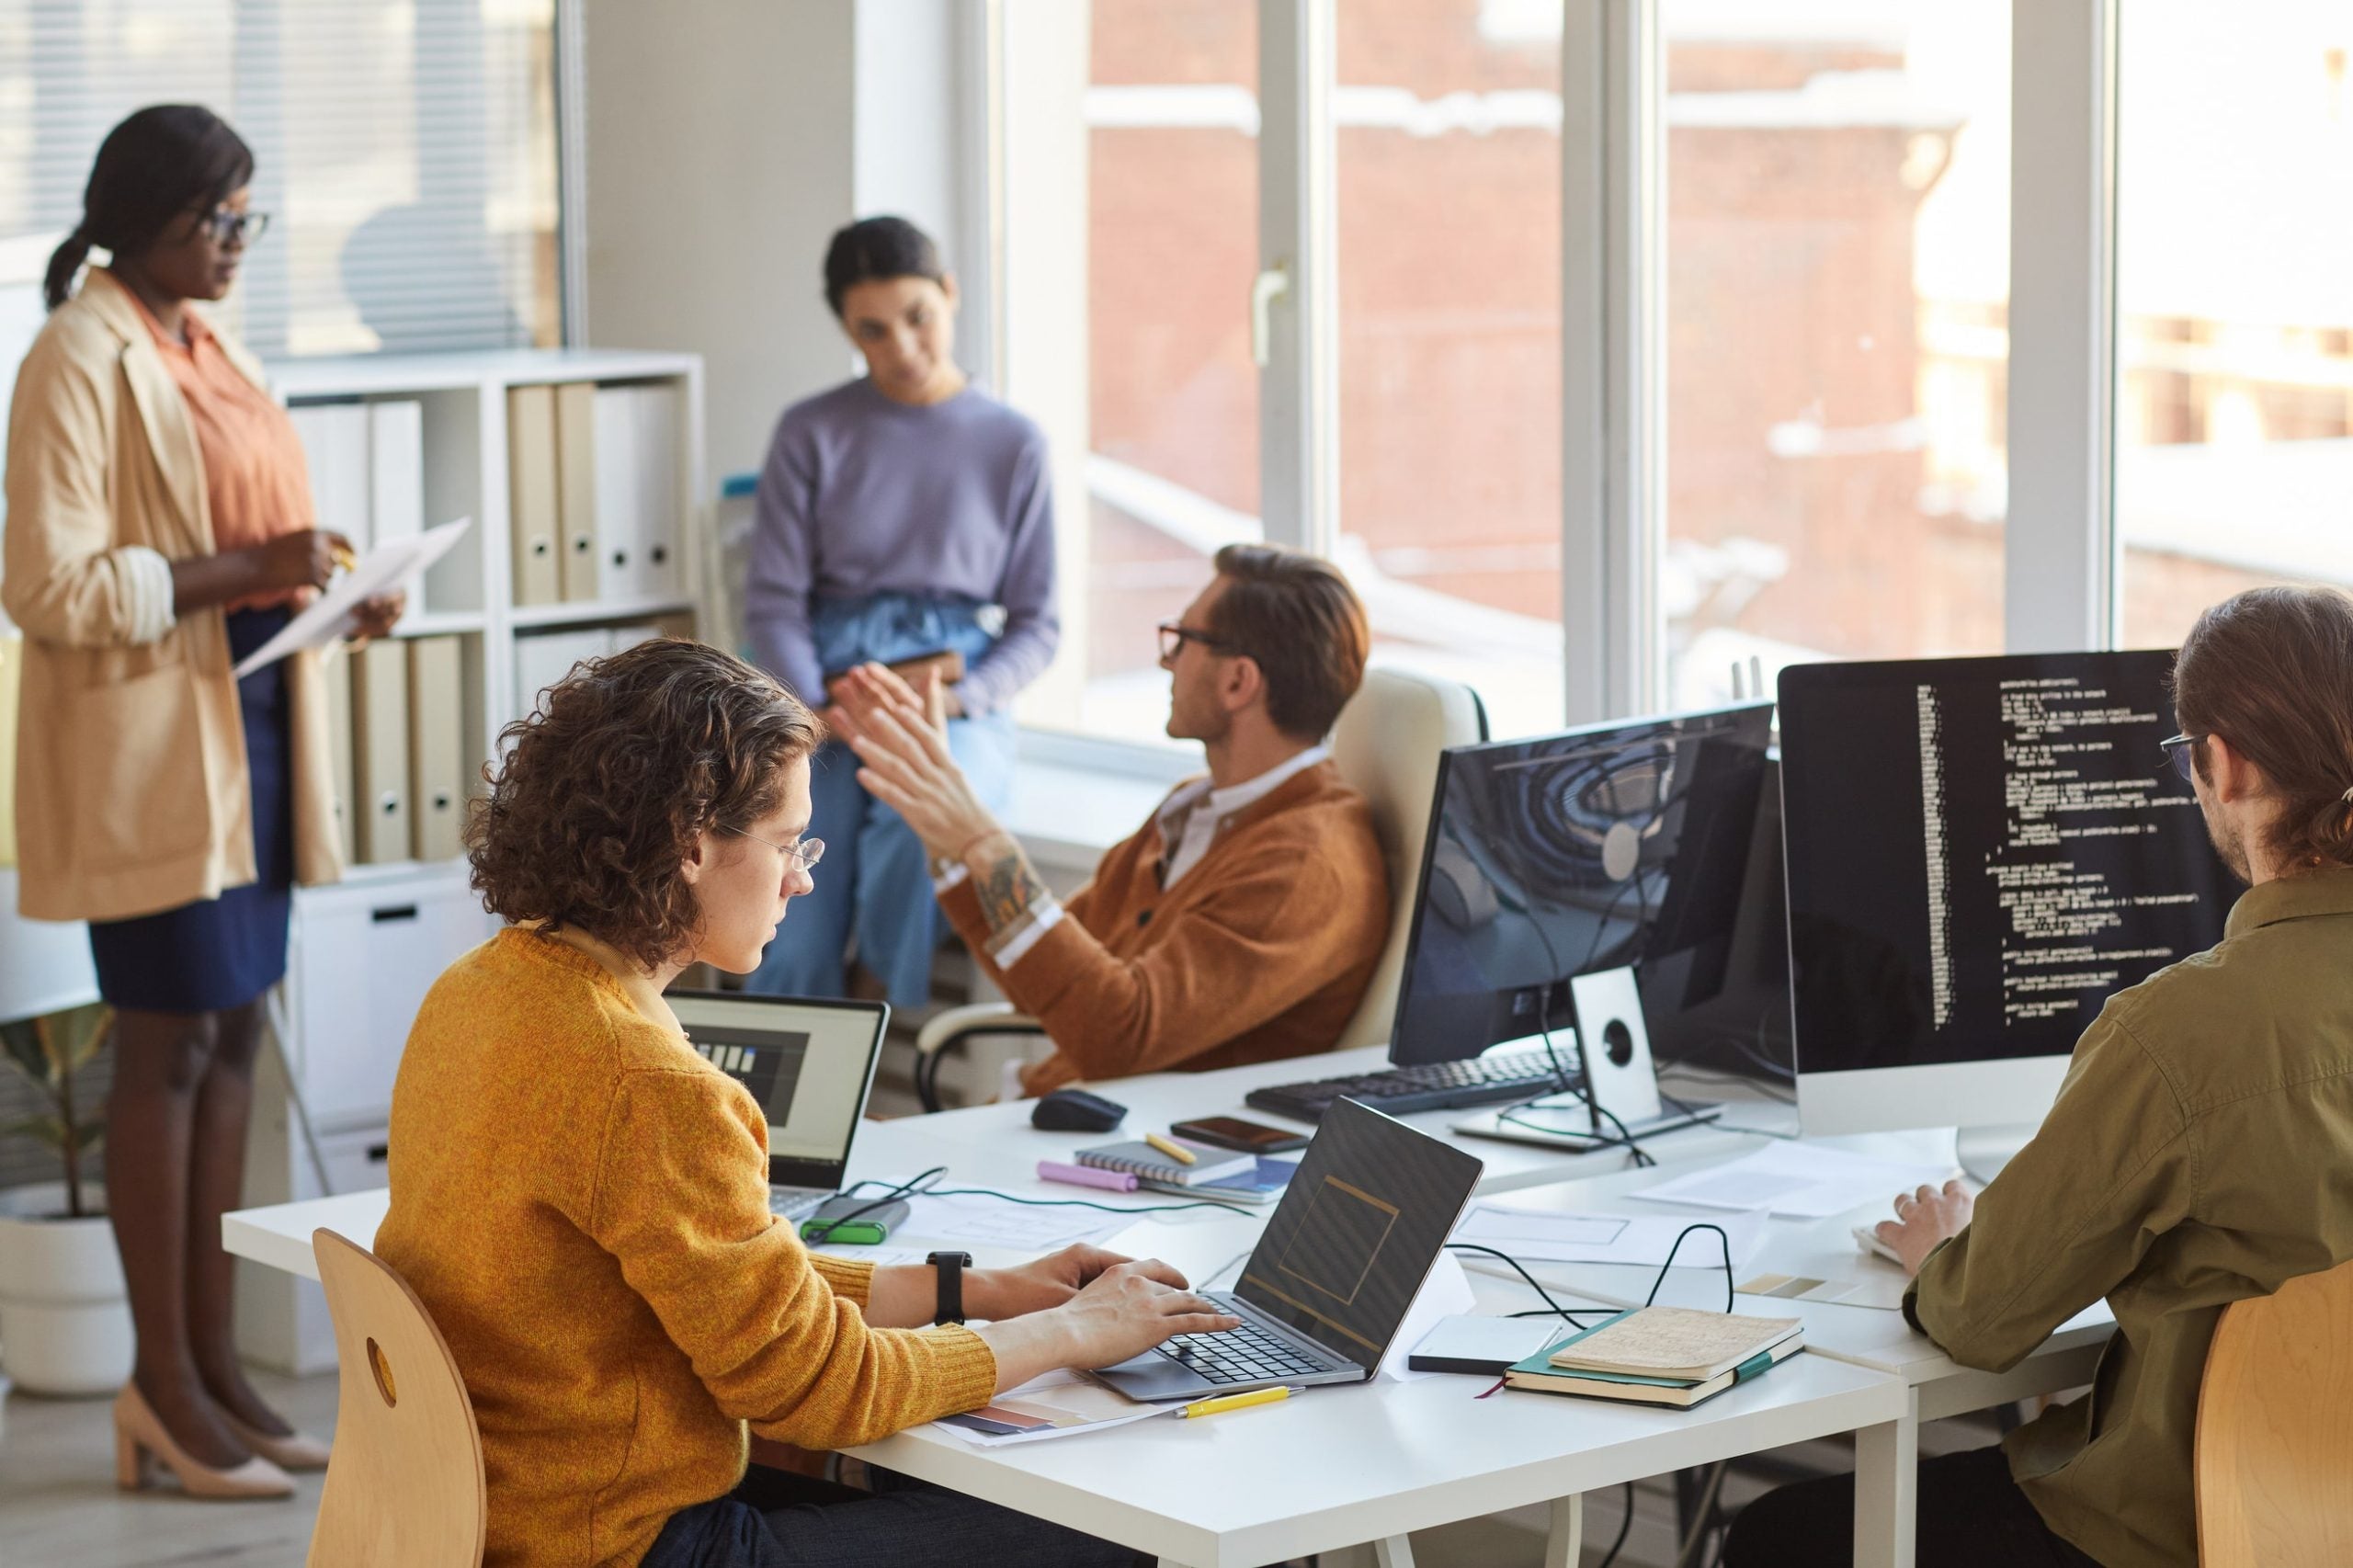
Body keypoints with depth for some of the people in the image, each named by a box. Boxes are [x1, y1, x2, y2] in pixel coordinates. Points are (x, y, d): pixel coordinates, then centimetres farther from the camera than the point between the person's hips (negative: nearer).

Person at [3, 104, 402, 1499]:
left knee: (235, 1034, 9)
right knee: (171, 1041, -3)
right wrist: (243, 572, -21)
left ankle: (218, 1361, 17)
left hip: (252, 717, 8)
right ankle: (167, 1385, 5)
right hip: (147, 741, -8)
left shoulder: (214, 347, 14)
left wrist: (336, 593, 5)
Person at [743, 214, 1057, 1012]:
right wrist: (825, 710, -14)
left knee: (919, 816, -37)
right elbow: (772, 603, 4)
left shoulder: (1013, 445, 10)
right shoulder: (812, 434, 9)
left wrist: (961, 699, -10)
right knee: (790, 952, -24)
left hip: (961, 705, 0)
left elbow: (1035, 625, 10)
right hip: (829, 678, 1)